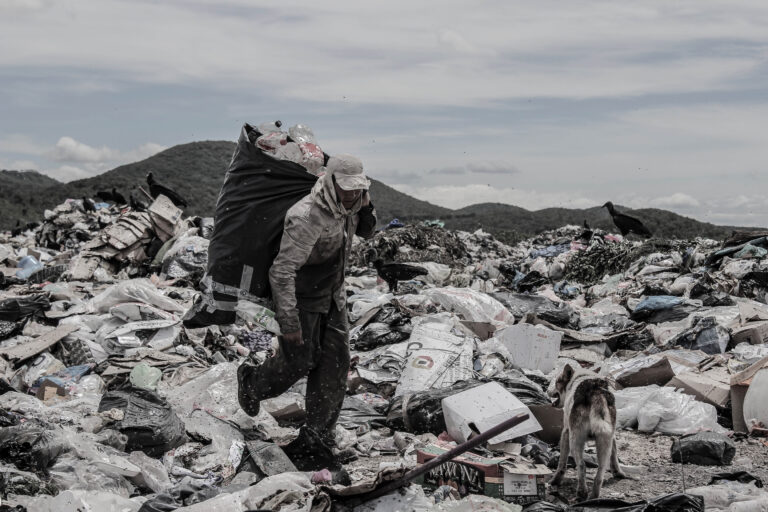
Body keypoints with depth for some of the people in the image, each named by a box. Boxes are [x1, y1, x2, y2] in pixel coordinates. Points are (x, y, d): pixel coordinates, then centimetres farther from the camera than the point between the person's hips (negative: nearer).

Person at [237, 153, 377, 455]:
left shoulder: (346, 206, -6)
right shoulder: (306, 218, -32)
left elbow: (366, 232, 15)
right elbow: (281, 271, -33)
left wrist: (366, 207, -8)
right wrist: (289, 321, -32)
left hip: (333, 296, 7)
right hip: (303, 299, -7)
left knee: (336, 359, 3)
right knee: (299, 360, 3)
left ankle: (319, 431, 15)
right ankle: (251, 380, 36)